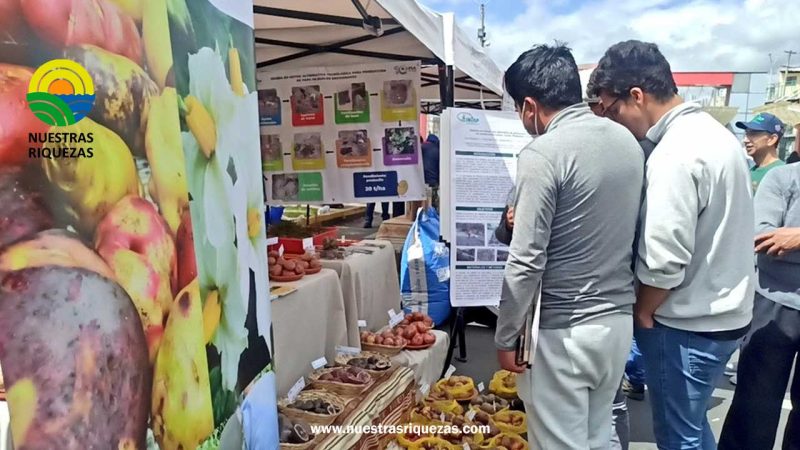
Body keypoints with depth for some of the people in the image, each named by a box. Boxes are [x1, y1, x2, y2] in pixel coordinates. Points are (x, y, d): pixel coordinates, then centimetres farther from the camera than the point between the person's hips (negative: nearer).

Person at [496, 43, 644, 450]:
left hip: (563, 331, -7)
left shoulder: (543, 154, -18)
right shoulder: (627, 141, 6)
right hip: (618, 319, 8)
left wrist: (505, 338, -8)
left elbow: (526, 262, -20)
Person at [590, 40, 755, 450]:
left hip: (687, 324, -9)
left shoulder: (674, 156, -24)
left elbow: (664, 262, -26)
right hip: (722, 312, 9)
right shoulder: (713, 131, 6)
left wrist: (641, 311, -8)